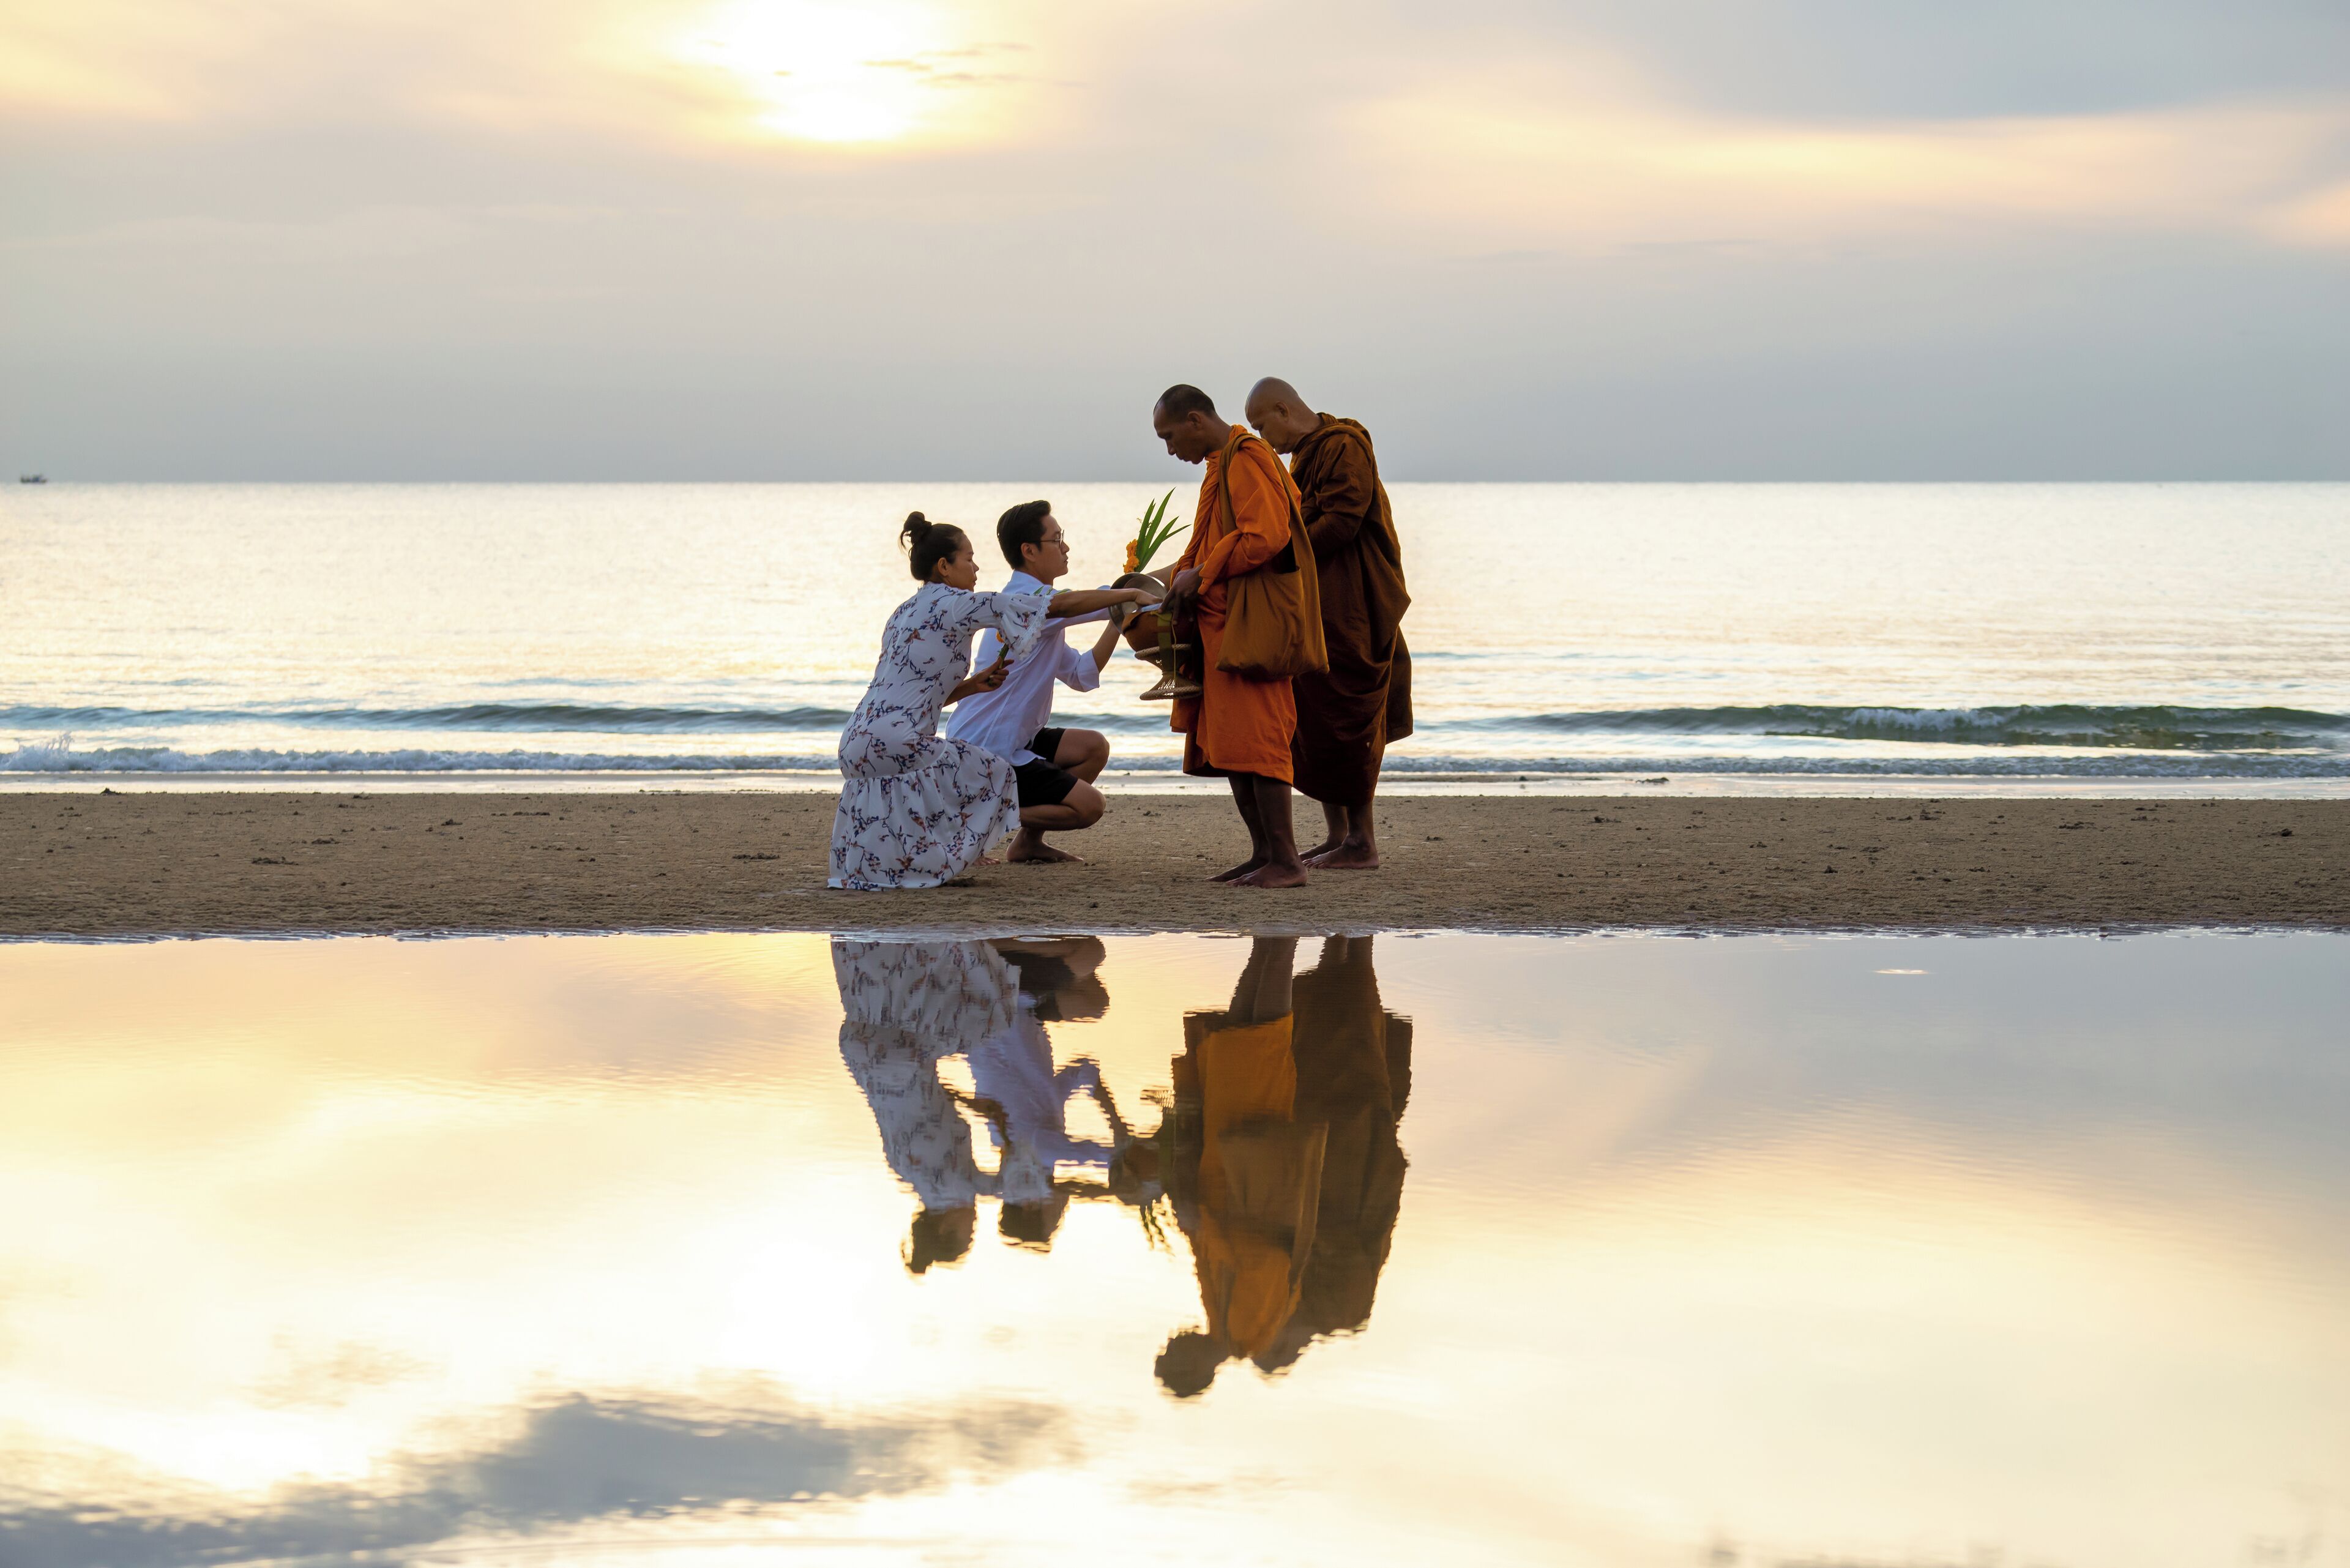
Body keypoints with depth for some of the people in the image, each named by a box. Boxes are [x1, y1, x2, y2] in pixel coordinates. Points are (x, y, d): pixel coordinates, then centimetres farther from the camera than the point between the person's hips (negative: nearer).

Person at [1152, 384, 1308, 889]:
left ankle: (1286, 860, -11)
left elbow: (1265, 537, -24)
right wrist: (1185, 579, 8)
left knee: (1253, 739, -12)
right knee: (1228, 743, 11)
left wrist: (1199, 575, -15)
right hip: (1221, 625, 11)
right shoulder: (1223, 464, 20)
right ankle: (1263, 852, 16)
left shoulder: (1247, 461, -13)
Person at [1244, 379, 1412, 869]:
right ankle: (1336, 836, 15)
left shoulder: (1344, 447, -13)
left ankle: (1362, 842, -2)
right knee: (1313, 721, 10)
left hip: (1350, 613, -10)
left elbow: (1341, 521, -22)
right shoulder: (1306, 454, 18)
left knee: (1345, 721, -7)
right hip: (1317, 609, 10)